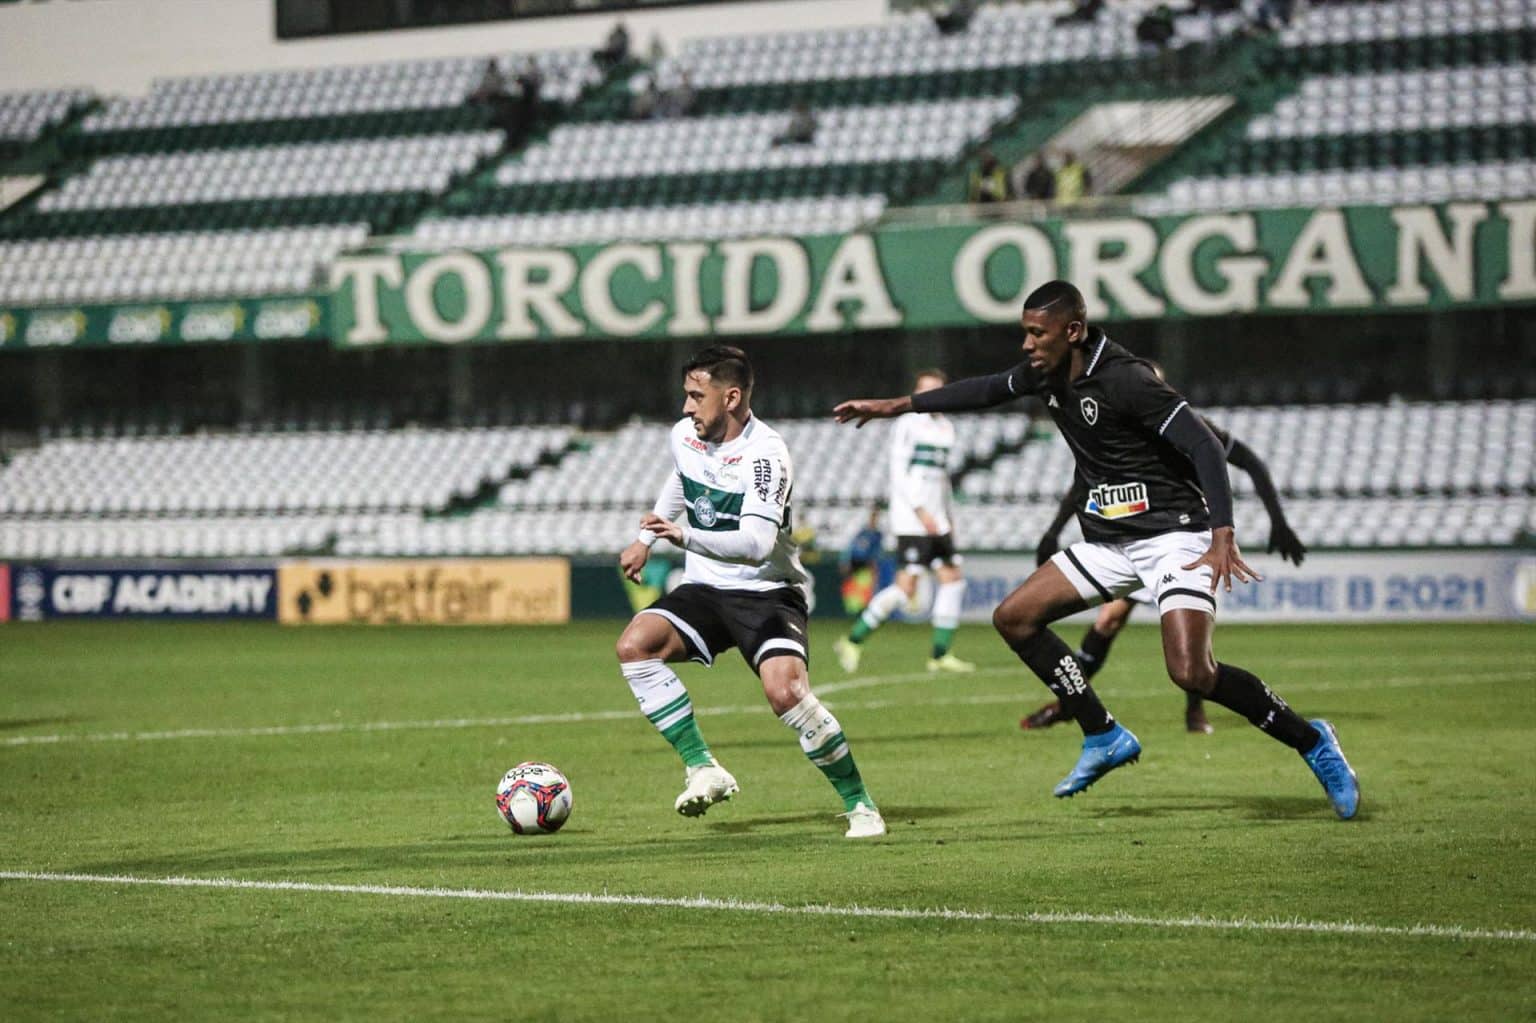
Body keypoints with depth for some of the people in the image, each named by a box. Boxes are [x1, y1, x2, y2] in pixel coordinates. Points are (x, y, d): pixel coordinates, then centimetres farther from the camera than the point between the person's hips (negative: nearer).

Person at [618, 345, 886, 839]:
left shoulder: (765, 455, -21)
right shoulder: (683, 436, 1)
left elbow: (756, 544, -35)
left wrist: (685, 537, -47)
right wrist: (646, 540, 32)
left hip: (767, 592, -6)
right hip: (704, 589, 7)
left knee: (785, 691, -29)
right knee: (634, 645, -20)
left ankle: (859, 804, -10)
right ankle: (702, 769, -15)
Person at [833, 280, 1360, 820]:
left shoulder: (1124, 380, -22)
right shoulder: (1047, 373, 4)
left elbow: (1205, 448, -25)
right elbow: (987, 389, 24)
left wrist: (1222, 538, -35)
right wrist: (897, 406, 27)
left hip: (1173, 534, -9)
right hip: (1110, 540, 9)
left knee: (1191, 672, -24)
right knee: (1013, 617, 3)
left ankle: (1312, 741, -5)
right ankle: (1104, 737, 10)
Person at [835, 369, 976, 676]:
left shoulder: (946, 428, 18)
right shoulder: (907, 424, -5)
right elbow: (898, 472, -11)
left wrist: (947, 516, 20)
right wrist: (921, 511, -17)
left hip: (936, 521, 8)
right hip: (910, 520, -8)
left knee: (952, 578, -1)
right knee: (907, 586, -14)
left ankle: (940, 654, 4)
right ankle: (853, 641, -5)